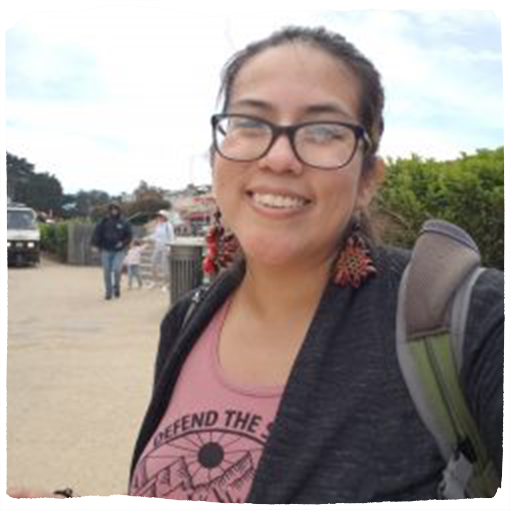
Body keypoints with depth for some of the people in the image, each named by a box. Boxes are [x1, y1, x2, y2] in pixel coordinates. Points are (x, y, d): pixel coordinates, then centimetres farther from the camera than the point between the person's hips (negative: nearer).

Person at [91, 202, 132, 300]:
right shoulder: (104, 222, 1)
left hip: (119, 251, -1)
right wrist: (96, 245, -10)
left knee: (117, 269, -15)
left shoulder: (123, 223, 2)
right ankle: (108, 292, 15)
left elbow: (129, 235, 7)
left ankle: (116, 287, 11)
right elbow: (97, 233, 0)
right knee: (107, 272, 3)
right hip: (106, 251, 1)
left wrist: (123, 243, -8)